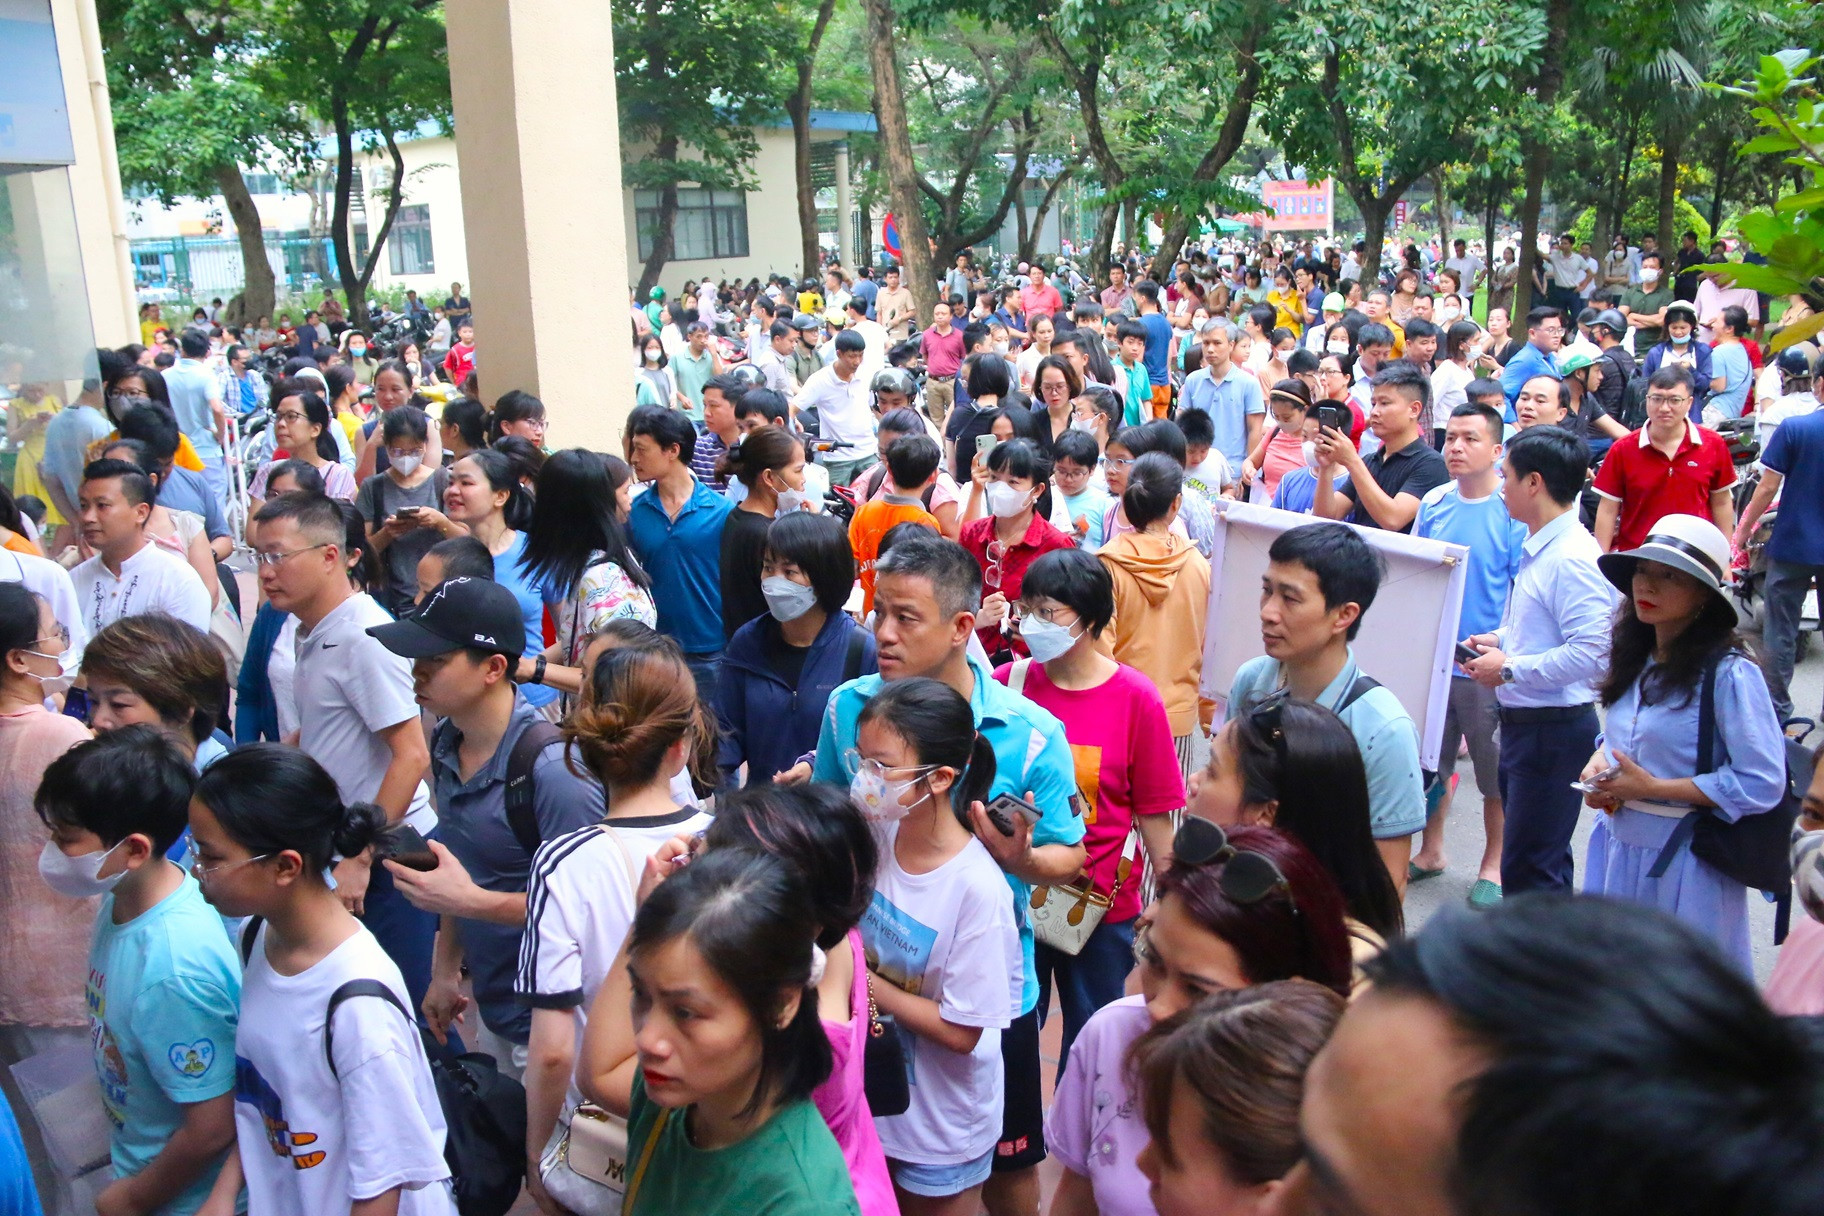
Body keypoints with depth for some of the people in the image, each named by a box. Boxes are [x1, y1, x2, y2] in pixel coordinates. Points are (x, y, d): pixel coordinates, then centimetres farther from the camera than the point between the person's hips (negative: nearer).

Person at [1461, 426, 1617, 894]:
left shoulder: (1572, 558, -21)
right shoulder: (1537, 548, 11)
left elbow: (1590, 654, -28)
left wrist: (1509, 669, -20)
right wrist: (1499, 641, 8)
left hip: (1554, 729, -11)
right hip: (1524, 723, 11)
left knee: (1528, 872, -6)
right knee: (1543, 861, 21)